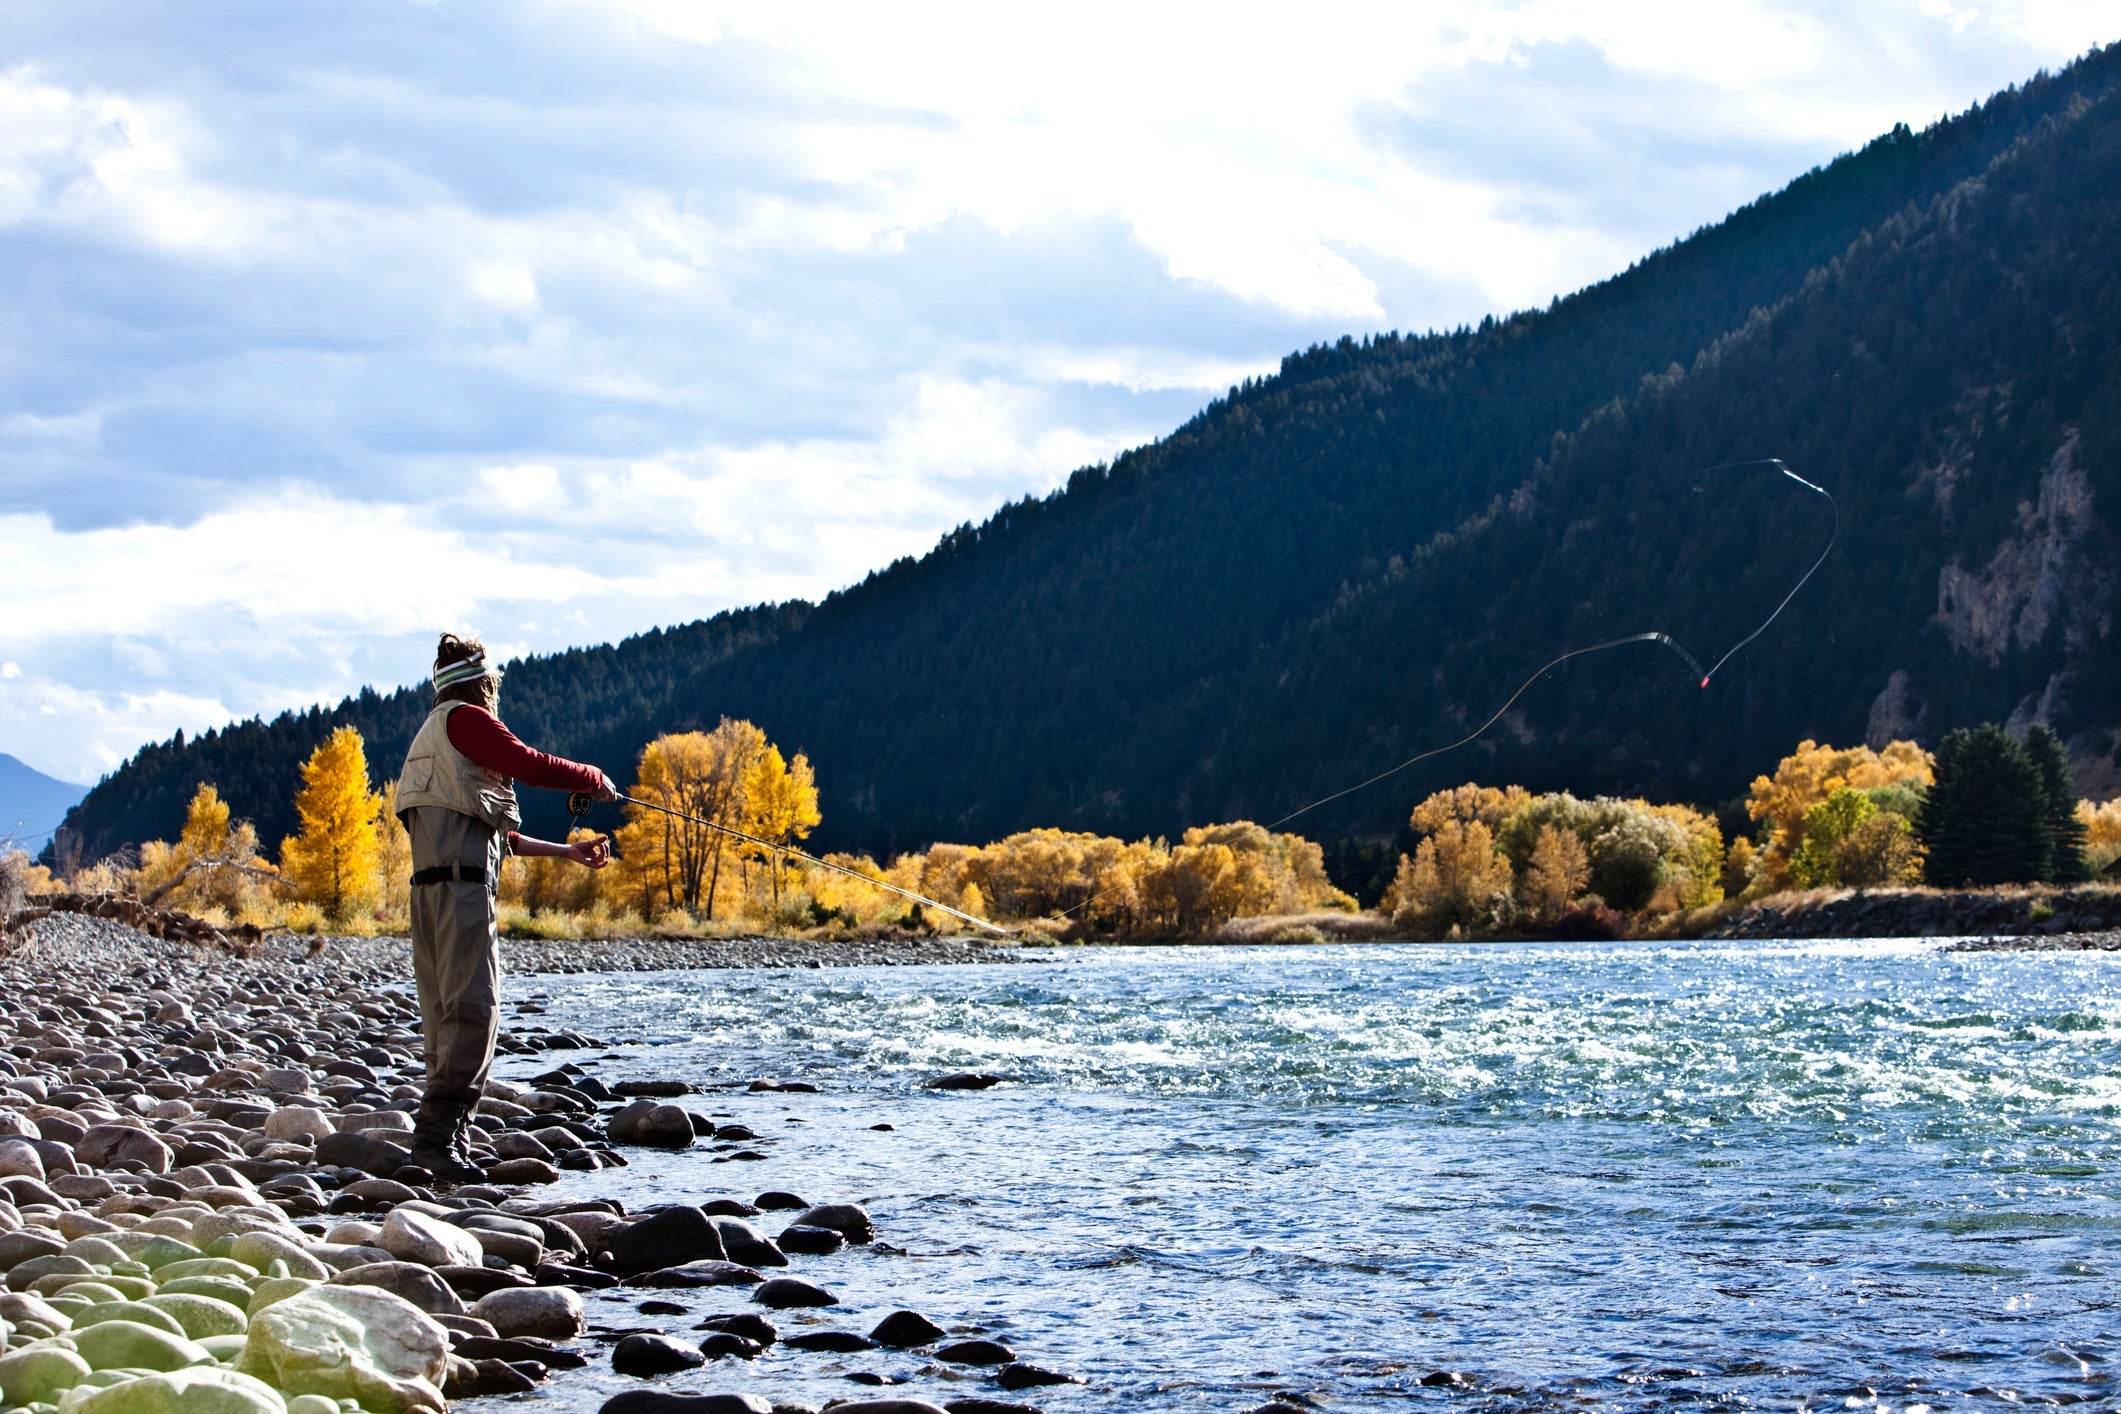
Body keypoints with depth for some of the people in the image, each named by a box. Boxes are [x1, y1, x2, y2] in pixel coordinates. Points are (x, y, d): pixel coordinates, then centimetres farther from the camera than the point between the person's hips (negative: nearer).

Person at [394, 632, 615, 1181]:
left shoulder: (433, 734, 29)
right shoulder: (465, 719, 0)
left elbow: (497, 836, 30)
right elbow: (531, 766, -12)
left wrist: (567, 852, 32)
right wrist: (596, 780, 5)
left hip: (431, 885, 10)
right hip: (462, 882, -10)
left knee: (446, 1013, 9)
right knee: (473, 1007, -14)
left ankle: (448, 1139, 9)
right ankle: (437, 1135, -21)